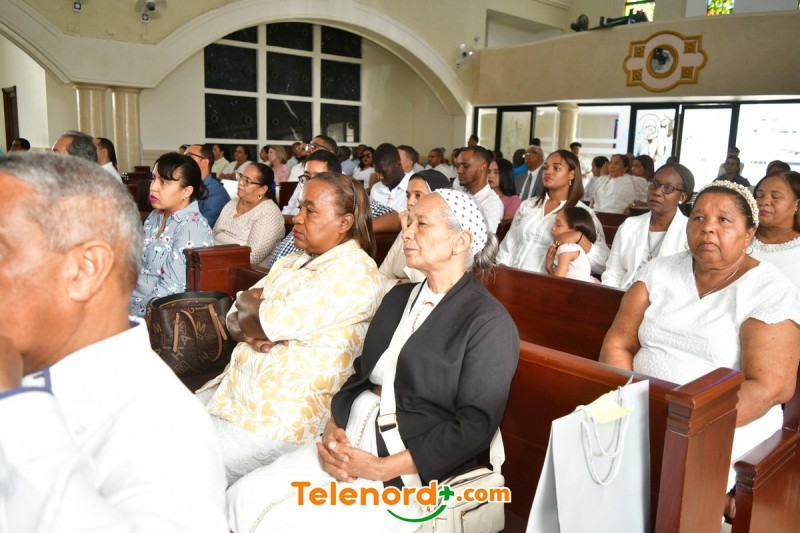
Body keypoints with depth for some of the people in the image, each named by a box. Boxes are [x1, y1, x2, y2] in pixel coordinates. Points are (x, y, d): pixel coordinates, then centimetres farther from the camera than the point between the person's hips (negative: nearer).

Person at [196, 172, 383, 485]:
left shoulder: (354, 270, -14)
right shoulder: (291, 262, 14)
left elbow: (274, 322, -20)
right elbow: (235, 319, 12)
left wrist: (248, 302, 1)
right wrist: (252, 333, -11)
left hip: (276, 420, -8)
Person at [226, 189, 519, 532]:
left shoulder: (489, 322, -11)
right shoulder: (399, 297, 12)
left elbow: (475, 426, -16)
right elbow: (362, 374, 14)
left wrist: (381, 468, -18)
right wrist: (333, 428, -5)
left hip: (412, 474, -6)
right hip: (351, 444, 7)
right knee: (244, 496, -8)